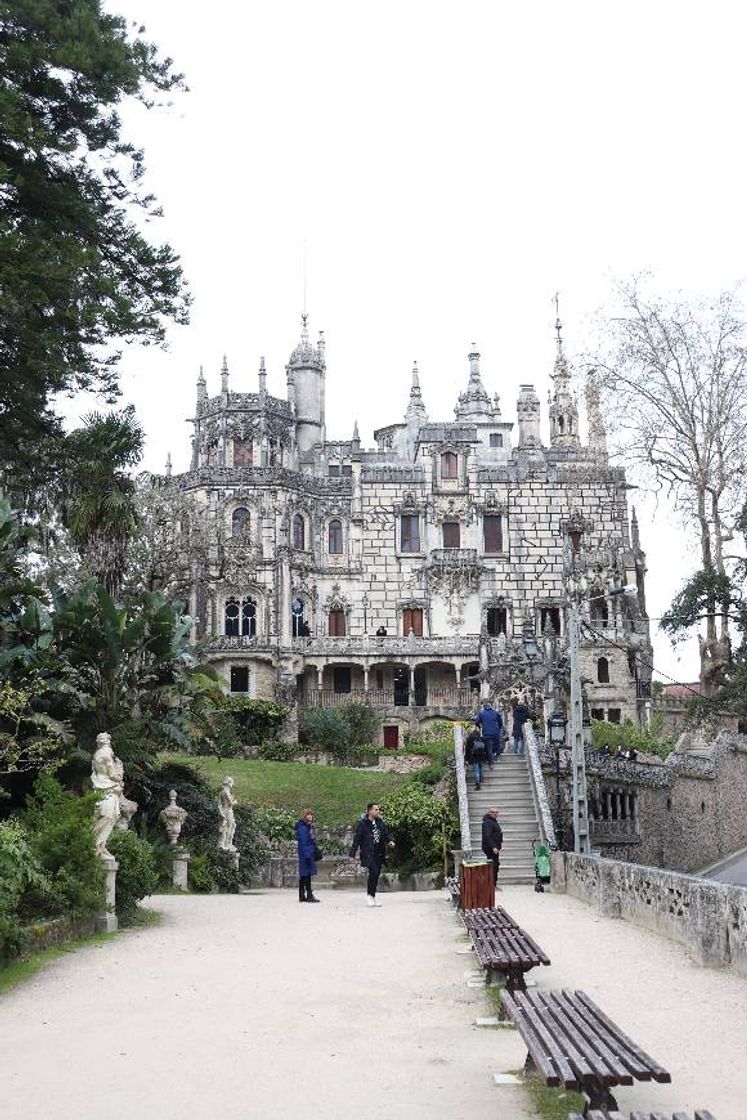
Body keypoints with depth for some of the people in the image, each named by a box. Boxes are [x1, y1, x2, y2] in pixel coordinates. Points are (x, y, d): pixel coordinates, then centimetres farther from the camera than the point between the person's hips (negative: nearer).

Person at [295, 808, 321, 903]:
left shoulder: (309, 826, 15)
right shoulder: (302, 828, -14)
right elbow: (303, 843, -18)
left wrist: (316, 854, 19)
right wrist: (307, 855, -22)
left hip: (310, 854, 10)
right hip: (306, 854, -10)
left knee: (303, 875, 11)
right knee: (307, 874, -6)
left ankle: (302, 896, 16)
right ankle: (309, 896, -3)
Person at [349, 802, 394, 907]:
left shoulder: (380, 822, 10)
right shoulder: (362, 824, -7)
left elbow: (386, 833, 16)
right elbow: (357, 839, -6)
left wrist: (390, 841, -6)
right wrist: (353, 854, -7)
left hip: (379, 853, 6)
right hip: (368, 853, -6)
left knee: (376, 874, 8)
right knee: (374, 872, -19)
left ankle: (373, 896, 20)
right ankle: (369, 895, -2)